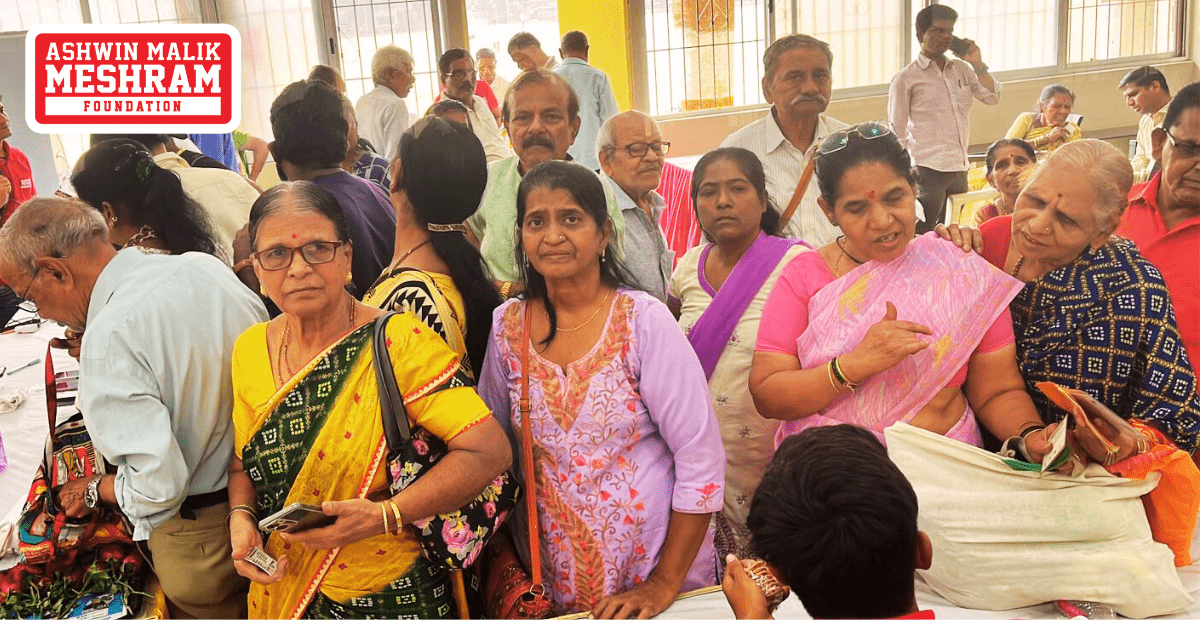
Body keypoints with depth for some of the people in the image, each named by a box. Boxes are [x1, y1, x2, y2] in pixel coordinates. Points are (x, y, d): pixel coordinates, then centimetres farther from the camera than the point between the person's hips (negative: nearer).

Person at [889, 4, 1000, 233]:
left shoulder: (961, 69, 15)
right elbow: (897, 133, 0)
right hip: (928, 170, -6)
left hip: (960, 169, 6)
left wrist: (977, 64, 2)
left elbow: (992, 97, 11)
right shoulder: (906, 79, 0)